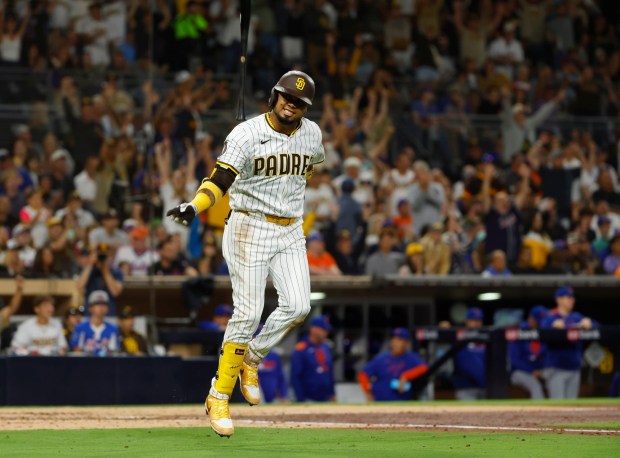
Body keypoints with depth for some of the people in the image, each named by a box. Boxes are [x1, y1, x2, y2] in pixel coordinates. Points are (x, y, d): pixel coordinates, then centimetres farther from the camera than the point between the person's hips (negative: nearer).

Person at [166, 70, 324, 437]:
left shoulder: (312, 134, 4)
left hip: (291, 232, 5)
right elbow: (221, 177, -25)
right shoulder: (247, 134, -14)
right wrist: (194, 207, -42)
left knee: (298, 306, -10)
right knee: (248, 313, -10)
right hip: (250, 229, -5)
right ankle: (219, 395, 1)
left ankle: (251, 358, 15)